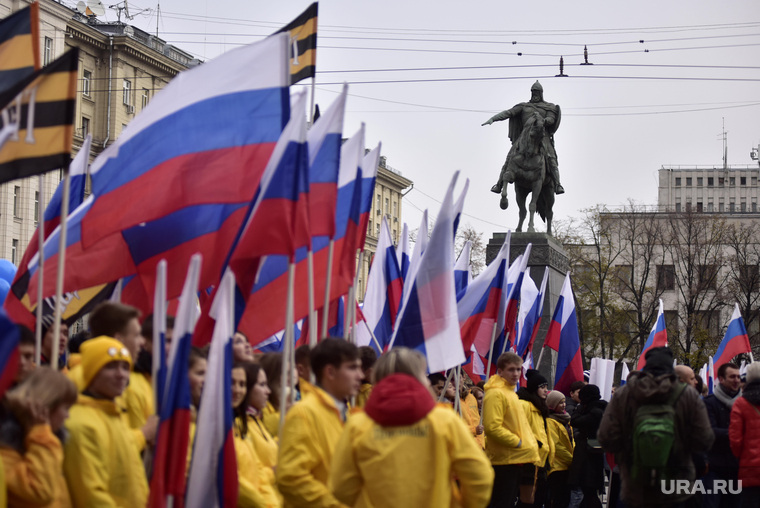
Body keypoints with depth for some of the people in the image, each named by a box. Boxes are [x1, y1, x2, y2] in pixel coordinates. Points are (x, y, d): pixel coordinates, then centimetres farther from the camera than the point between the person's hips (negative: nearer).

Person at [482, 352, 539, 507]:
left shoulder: (511, 392, 18)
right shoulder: (495, 394, -14)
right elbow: (492, 427, -22)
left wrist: (529, 443, 12)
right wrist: (518, 442, -15)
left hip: (515, 459, 10)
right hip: (504, 460, -10)